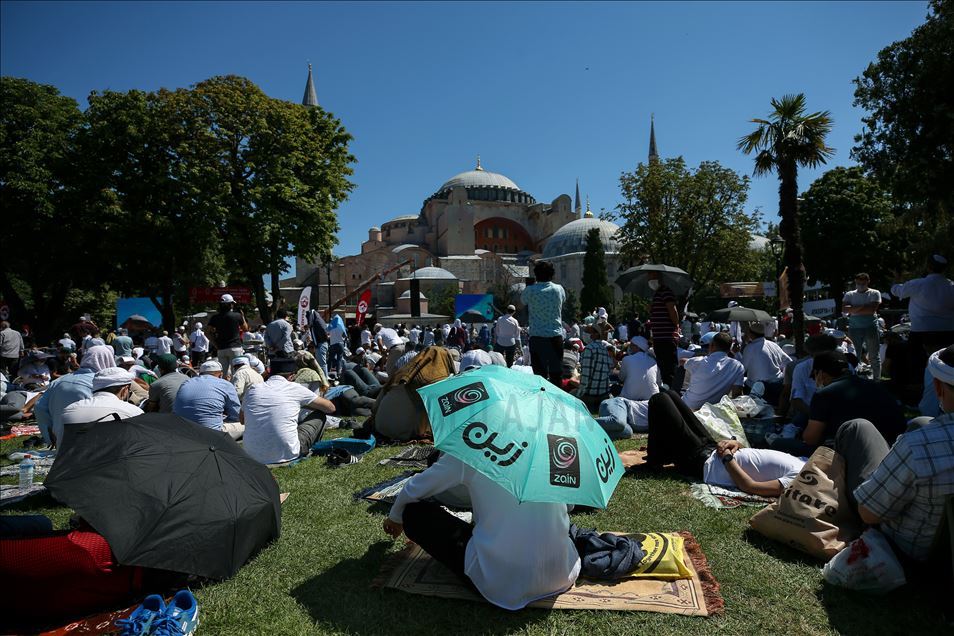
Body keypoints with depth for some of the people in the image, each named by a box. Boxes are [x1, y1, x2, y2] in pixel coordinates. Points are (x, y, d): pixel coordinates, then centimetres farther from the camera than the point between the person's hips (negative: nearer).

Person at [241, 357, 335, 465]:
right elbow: (330, 408, 8)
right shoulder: (295, 388, -2)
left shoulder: (252, 389, 7)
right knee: (319, 415, 15)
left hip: (253, 456, 5)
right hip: (286, 455, -5)